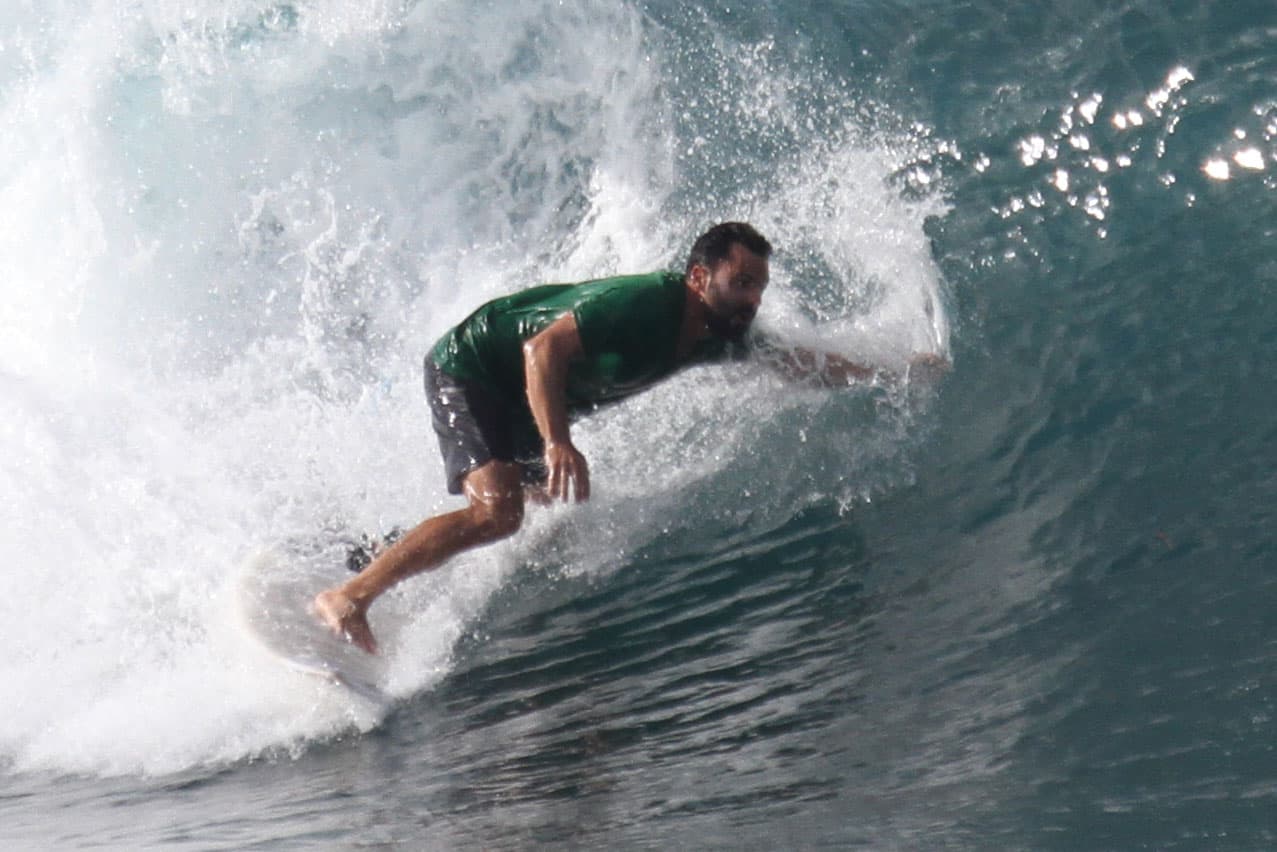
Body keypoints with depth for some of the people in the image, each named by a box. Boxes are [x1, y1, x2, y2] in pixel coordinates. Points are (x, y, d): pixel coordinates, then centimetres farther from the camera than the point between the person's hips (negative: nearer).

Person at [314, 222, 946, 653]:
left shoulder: (718, 336, -3)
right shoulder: (644, 304, -28)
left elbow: (798, 362, 10)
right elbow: (544, 349, -34)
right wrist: (557, 445, -45)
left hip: (518, 407, 9)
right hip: (465, 367, -9)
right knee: (495, 511, -24)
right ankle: (346, 598, -20)